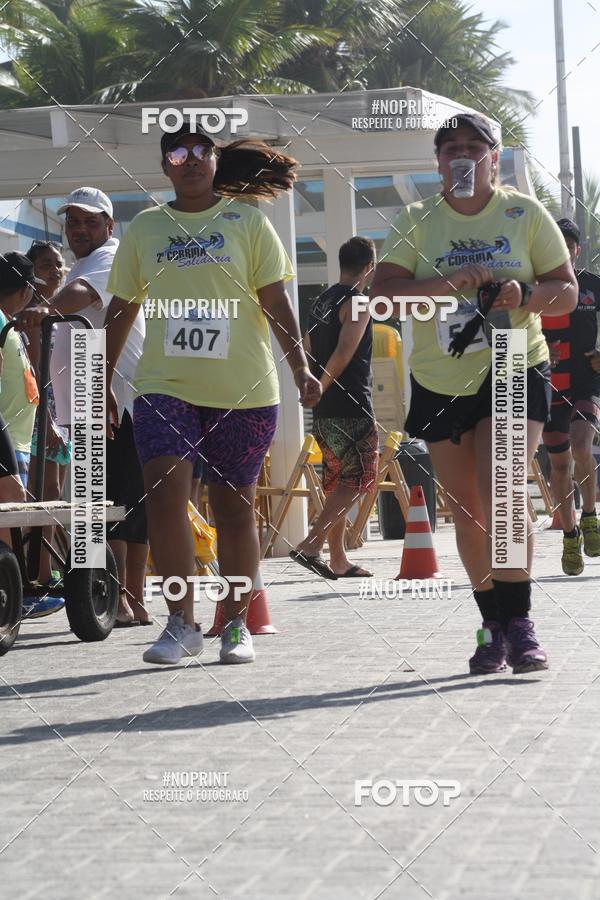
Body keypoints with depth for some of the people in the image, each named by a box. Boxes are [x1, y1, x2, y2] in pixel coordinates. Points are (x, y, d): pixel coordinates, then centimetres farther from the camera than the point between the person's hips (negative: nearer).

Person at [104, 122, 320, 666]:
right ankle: (181, 622, -9)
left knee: (234, 506, 5)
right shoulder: (144, 228, 11)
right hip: (165, 386, 1)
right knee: (165, 492, -16)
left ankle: (236, 623, 19)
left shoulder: (247, 221, 6)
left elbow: (275, 302, 3)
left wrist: (301, 366, -8)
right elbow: (122, 310, 15)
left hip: (242, 391, -1)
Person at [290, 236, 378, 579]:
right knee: (356, 480, -5)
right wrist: (321, 389, -10)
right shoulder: (357, 303, -10)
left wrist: (316, 389, 15)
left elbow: (305, 353, 18)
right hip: (352, 409, -8)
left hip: (324, 410, 9)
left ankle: (338, 559, 14)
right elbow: (343, 354, -20)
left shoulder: (322, 302, 16)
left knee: (337, 484, 12)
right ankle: (312, 544, -16)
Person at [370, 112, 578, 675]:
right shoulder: (417, 221, 2)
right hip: (439, 381, 2)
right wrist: (444, 284, -25)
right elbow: (382, 289, -9)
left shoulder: (524, 213, 1)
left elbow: (567, 291, 2)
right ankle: (492, 627, 17)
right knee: (466, 509, 6)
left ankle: (519, 623, -14)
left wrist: (526, 295, -20)